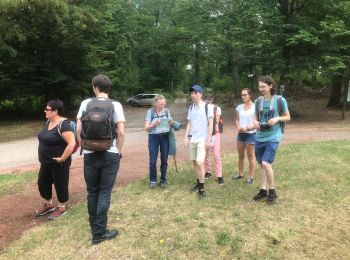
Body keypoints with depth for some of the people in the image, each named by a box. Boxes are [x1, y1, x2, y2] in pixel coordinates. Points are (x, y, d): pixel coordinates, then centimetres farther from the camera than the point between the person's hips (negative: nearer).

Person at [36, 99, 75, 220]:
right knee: (42, 183, 18)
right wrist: (45, 156, 16)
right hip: (46, 162, 9)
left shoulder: (63, 124, -22)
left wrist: (62, 158, -24)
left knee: (60, 185, 7)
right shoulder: (48, 122, 6)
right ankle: (48, 205, 38)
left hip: (58, 164, -9)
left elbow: (72, 143, -30)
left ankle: (61, 208, 26)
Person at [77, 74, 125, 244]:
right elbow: (121, 132, -10)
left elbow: (78, 130, 0)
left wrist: (83, 147, 13)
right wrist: (118, 151, 3)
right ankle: (99, 232, 13)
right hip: (110, 155, -2)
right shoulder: (115, 105, -5)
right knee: (104, 193, 6)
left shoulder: (85, 103, 1)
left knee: (92, 192, 16)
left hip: (89, 155, 2)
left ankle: (94, 227, 29)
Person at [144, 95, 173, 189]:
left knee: (164, 160, 7)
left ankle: (163, 180, 21)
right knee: (152, 161, -2)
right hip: (154, 137, -2)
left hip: (165, 137, 2)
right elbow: (146, 128, -7)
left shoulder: (166, 111, 4)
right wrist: (154, 124, -25)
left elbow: (171, 124, 11)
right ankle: (153, 180, 17)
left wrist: (171, 123, -12)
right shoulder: (150, 112, -5)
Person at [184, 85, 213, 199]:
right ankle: (198, 183, 26)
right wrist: (186, 137, 5)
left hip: (202, 139, -6)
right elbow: (189, 124, 14)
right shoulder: (191, 108, 10)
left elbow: (210, 124, -7)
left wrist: (208, 140, -12)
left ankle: (202, 189, -2)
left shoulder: (207, 107, -7)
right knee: (194, 162, 11)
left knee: (200, 163, -13)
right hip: (192, 139, 6)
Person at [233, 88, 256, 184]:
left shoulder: (255, 107, -9)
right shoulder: (240, 107, 8)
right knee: (240, 155, 13)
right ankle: (240, 174, 25)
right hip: (240, 134, 6)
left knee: (250, 156, 2)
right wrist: (238, 127, -5)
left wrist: (248, 128, -21)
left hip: (251, 134, -5)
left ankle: (251, 177, 12)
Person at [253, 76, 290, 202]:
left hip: (273, 137, -5)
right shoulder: (258, 101, 5)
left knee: (266, 163, -16)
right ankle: (263, 190, 24)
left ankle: (272, 191, 4)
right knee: (261, 164, 10)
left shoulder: (280, 100, -6)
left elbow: (288, 117, 3)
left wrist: (277, 118, -17)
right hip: (260, 137, 5)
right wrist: (255, 122, -8)